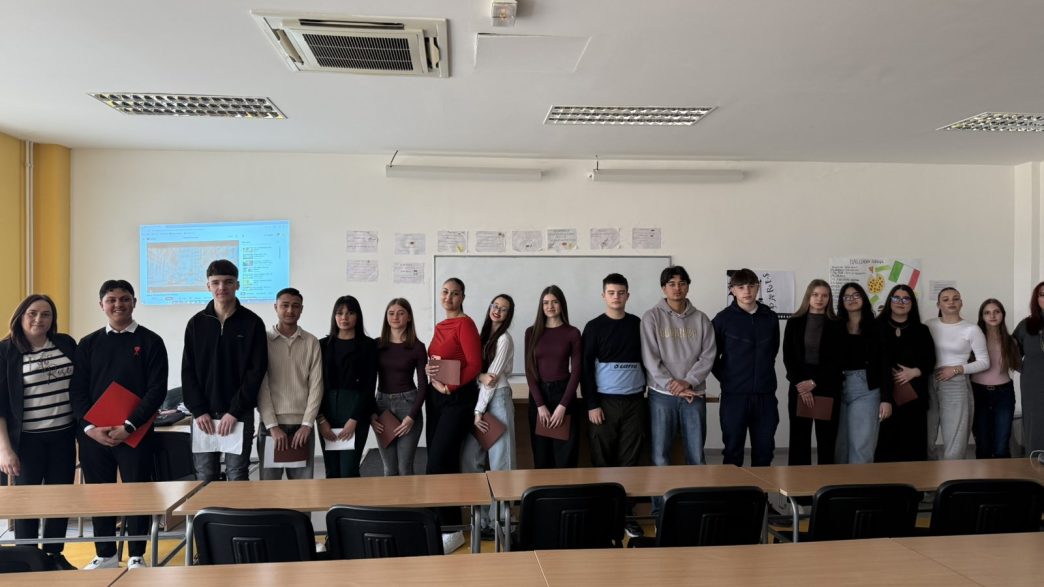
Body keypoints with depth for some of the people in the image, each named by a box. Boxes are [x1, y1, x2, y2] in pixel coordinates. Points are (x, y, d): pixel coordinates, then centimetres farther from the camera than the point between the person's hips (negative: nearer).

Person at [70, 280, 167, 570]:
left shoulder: (150, 341, 0)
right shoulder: (88, 344, 9)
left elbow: (157, 389, -7)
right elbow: (77, 390, 5)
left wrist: (129, 426, -15)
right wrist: (90, 427, -9)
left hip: (136, 433, -3)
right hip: (92, 434, 3)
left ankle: (137, 556, 17)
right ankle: (106, 554, 25)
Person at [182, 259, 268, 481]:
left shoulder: (252, 323, -1)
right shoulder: (196, 323, 7)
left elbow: (256, 371, -5)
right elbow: (188, 371, 5)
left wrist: (235, 411, -12)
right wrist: (199, 410, -6)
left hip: (239, 414, -2)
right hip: (203, 414, 2)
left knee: (238, 477, 2)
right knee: (204, 478, 6)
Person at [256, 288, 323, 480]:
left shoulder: (311, 342, 5)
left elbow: (316, 385, 2)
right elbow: (261, 387, -2)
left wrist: (307, 424, -7)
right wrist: (273, 425, -9)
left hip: (302, 424, 1)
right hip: (271, 424, -1)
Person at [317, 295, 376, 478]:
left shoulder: (368, 345, 1)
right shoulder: (324, 344, 9)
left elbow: (370, 385, -4)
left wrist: (354, 420, -11)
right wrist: (321, 419, -5)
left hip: (355, 410, -3)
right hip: (327, 411, 3)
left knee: (348, 471, -8)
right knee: (332, 472, 6)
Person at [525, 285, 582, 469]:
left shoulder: (572, 333, -1)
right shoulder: (532, 332, 3)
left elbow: (576, 371, -4)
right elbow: (530, 370, 0)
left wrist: (562, 405, -12)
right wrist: (540, 405, -10)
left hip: (564, 392, -1)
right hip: (538, 393, 1)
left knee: (565, 454, 2)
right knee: (541, 454, 6)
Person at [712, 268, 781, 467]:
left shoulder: (771, 318, 6)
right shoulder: (723, 318, -3)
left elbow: (773, 351, 18)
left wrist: (764, 374, 11)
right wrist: (726, 378, -2)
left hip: (765, 395, 3)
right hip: (734, 395, -3)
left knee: (764, 450, 9)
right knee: (733, 451, 5)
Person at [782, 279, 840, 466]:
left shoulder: (836, 325, 4)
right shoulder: (794, 323, 6)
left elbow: (837, 360, -1)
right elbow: (788, 358, 1)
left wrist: (814, 382, -11)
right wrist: (800, 384, -10)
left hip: (827, 387, 0)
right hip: (799, 386, 0)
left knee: (827, 439, 2)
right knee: (799, 438, 2)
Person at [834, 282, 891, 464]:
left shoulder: (876, 327, 2)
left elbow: (884, 364, -1)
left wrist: (886, 399, -8)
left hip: (866, 390, -2)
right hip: (839, 391, 2)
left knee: (861, 447, -7)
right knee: (841, 446, 7)